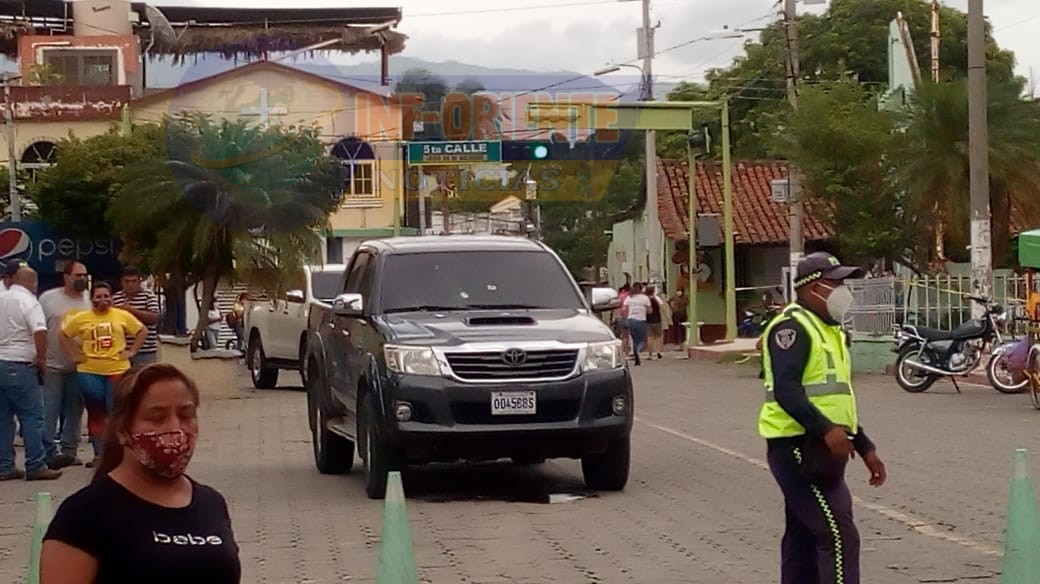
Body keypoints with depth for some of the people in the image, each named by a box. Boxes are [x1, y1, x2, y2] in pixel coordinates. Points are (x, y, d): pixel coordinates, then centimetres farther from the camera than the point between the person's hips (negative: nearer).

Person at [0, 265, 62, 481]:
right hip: (20, 366, -7)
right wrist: (41, 359, -12)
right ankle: (36, 467, -3)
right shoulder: (29, 302, -10)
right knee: (32, 416, -2)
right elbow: (40, 332, -24)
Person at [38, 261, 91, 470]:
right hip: (53, 366, -3)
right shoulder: (48, 298, -2)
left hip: (80, 367, 3)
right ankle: (49, 452, -2)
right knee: (49, 413, -5)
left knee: (74, 411, 8)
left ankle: (69, 451, 16)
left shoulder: (90, 301, 6)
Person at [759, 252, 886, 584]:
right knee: (838, 535, -14)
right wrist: (826, 430, -35)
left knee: (804, 538, 12)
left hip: (817, 450, 10)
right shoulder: (792, 328, -13)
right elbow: (786, 390, -25)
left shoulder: (828, 330, 20)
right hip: (799, 448, -10)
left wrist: (865, 448, 22)